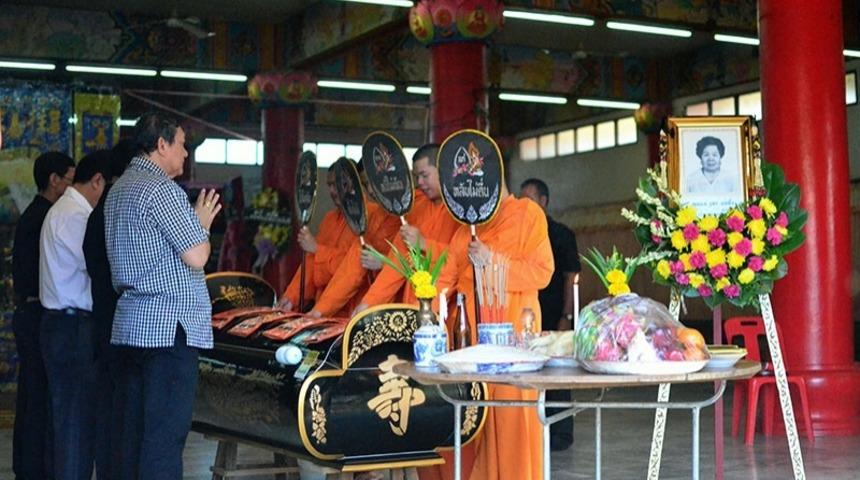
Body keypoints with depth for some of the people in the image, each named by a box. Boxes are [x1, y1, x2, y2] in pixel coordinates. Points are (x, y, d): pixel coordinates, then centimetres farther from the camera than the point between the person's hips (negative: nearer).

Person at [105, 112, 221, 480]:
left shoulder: (119, 190, 17)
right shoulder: (162, 190, -13)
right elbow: (196, 257, -15)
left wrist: (191, 219, 20)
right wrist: (202, 223, 4)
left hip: (131, 323, 10)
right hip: (169, 325, -10)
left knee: (135, 429, 11)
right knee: (166, 434, -7)